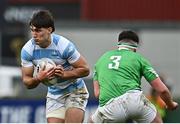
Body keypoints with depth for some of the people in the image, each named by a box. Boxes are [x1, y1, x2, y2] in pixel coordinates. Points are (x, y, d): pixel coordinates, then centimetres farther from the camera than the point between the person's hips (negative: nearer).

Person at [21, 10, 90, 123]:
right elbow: (27, 81, -8)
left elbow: (85, 69, -17)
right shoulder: (27, 50, -14)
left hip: (75, 91, -4)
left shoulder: (64, 45, -25)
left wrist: (64, 74, -32)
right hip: (54, 95, 4)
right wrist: (38, 79, -31)